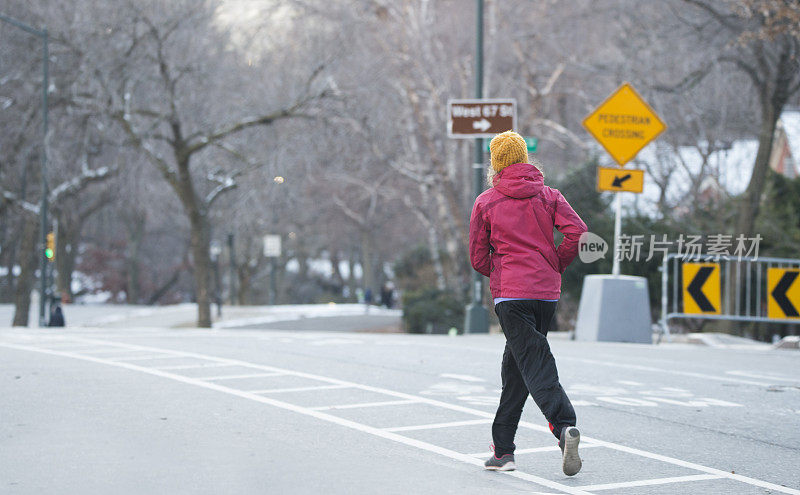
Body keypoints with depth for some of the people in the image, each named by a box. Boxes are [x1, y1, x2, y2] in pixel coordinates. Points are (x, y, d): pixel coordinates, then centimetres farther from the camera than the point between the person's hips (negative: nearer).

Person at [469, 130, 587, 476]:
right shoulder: (549, 195, 10)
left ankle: (564, 426, -36)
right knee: (514, 369, 15)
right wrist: (555, 266, 8)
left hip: (510, 294, -4)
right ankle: (503, 450, 18)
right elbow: (577, 231, -5)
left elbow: (478, 258, 6)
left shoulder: (486, 202, 4)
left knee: (535, 366, -11)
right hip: (548, 292, 4)